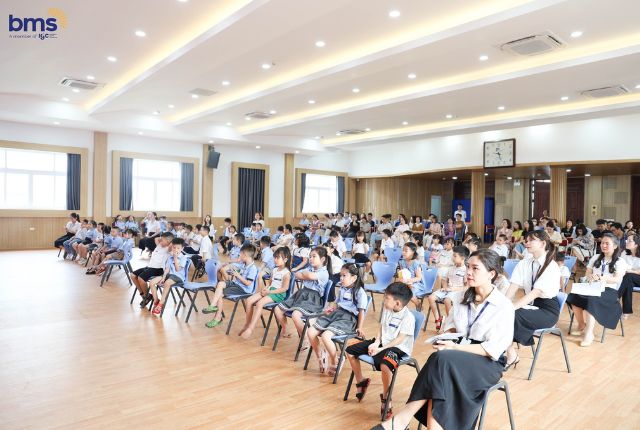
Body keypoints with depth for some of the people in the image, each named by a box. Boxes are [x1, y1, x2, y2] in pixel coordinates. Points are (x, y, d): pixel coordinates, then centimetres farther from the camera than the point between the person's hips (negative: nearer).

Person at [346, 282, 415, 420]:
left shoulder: (408, 317, -19)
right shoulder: (386, 309, 4)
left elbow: (400, 339, -21)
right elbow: (381, 328, 9)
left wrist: (381, 349, -24)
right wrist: (376, 342, -7)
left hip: (398, 347, -8)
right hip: (382, 342, 8)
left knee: (385, 365, -40)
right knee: (350, 351, 3)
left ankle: (385, 397, -11)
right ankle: (361, 381, 24)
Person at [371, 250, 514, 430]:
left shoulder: (504, 306, -11)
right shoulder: (461, 298, 6)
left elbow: (493, 350, -15)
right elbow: (451, 326, 16)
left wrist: (455, 347, -23)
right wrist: (445, 339, -8)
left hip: (488, 363, -5)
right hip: (459, 355, 5)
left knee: (443, 359, -34)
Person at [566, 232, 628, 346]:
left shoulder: (620, 262, 3)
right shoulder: (596, 257, 17)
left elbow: (616, 279, -9)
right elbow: (587, 274, 13)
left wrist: (601, 278, -27)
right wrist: (591, 277, -12)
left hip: (609, 290, -4)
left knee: (591, 300, -37)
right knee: (573, 295, -28)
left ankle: (589, 333, -32)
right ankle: (581, 326, -13)